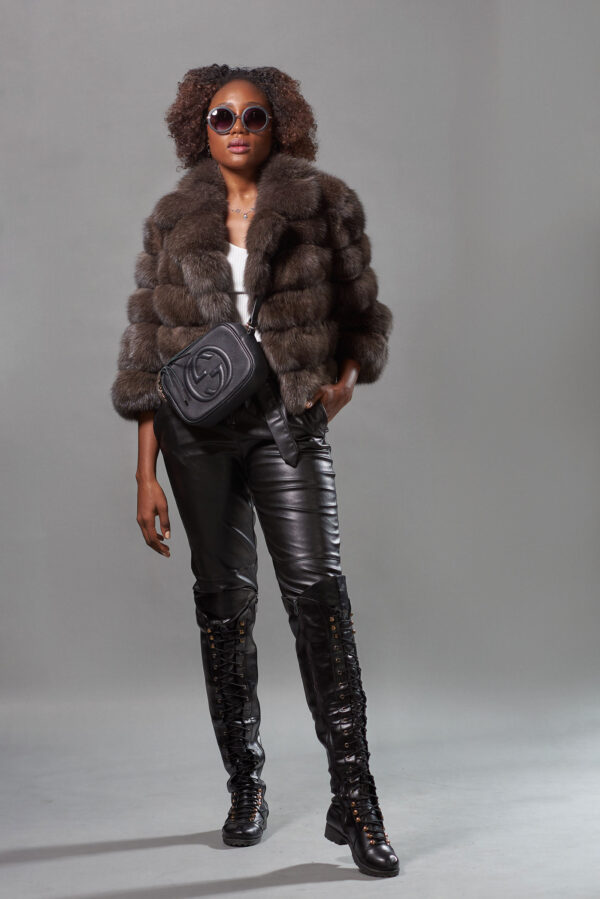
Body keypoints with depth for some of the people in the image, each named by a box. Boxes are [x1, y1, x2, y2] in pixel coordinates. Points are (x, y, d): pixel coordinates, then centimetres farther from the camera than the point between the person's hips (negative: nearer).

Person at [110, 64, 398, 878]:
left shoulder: (323, 206, 6)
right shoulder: (173, 221, 9)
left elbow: (363, 313, 14)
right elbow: (146, 354, 8)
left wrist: (347, 378, -8)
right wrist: (146, 475, 3)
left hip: (289, 419, -2)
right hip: (198, 424, 2)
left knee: (316, 587, -14)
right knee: (222, 599, 5)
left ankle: (353, 796, -9)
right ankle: (245, 785, 18)